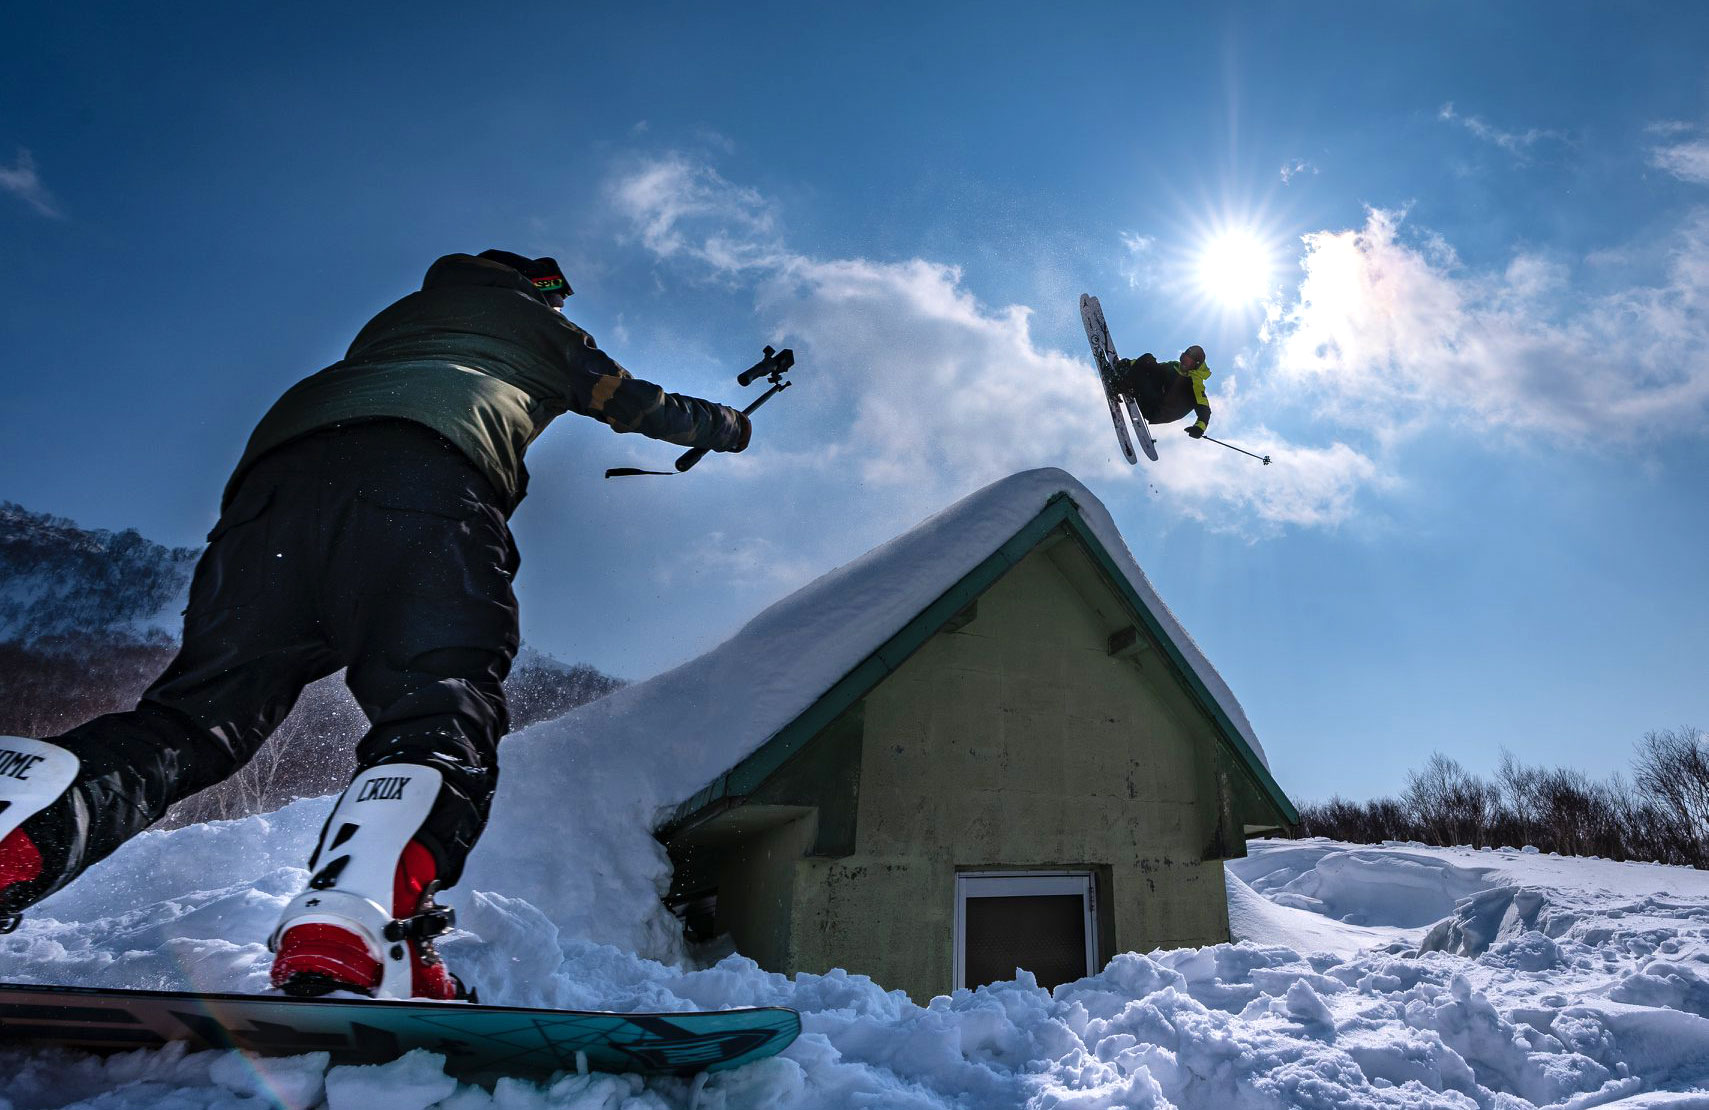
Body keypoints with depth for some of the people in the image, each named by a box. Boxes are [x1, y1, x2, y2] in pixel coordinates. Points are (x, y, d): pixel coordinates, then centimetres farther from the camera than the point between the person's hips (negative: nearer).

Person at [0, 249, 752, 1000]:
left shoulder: (397, 314, 45)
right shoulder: (541, 327, 34)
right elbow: (640, 405, 45)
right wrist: (724, 426, 64)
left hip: (276, 464, 5)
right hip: (427, 480, -5)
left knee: (193, 716, 2)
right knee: (441, 721, -14)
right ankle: (342, 942, -39)